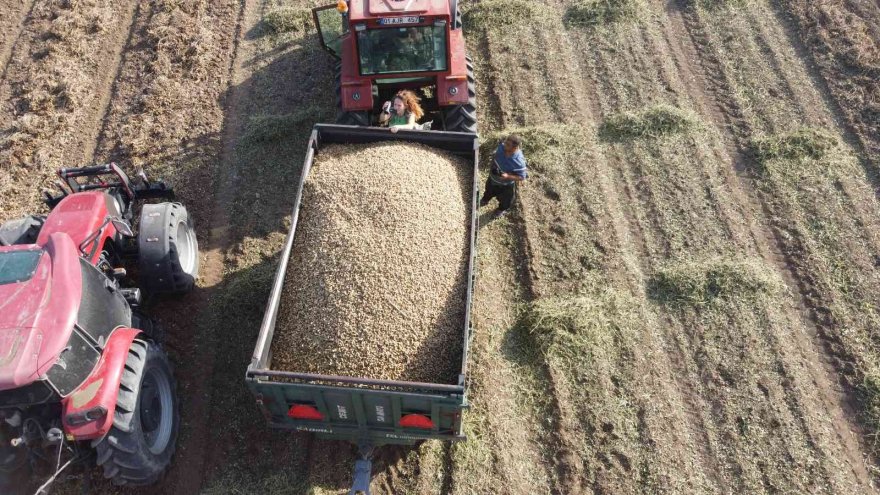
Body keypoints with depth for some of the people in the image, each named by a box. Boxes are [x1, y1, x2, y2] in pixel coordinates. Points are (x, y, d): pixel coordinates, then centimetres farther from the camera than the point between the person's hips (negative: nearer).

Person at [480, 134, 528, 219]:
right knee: (489, 190, 36)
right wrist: (493, 165, -9)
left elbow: (522, 177, -29)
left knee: (504, 199, 28)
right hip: (493, 177, 5)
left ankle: (501, 210, 62)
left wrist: (508, 176, -41)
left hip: (506, 184, -5)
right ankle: (485, 200, 71)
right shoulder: (502, 146, -26)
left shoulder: (519, 162, -42)